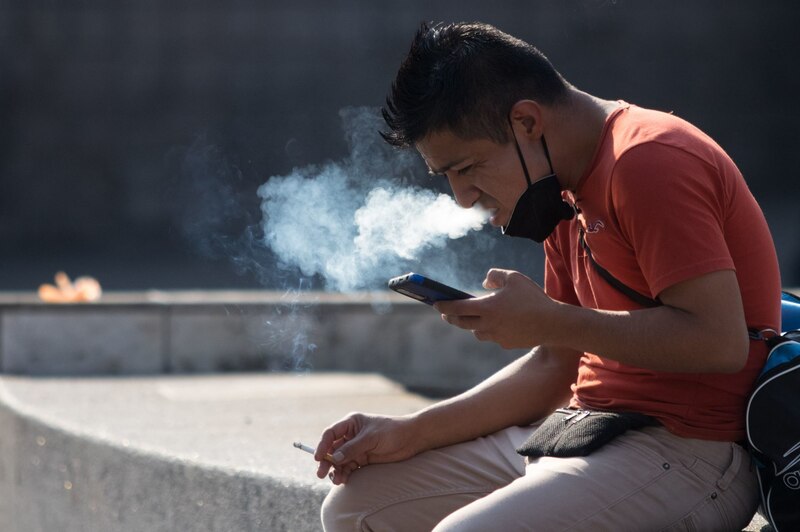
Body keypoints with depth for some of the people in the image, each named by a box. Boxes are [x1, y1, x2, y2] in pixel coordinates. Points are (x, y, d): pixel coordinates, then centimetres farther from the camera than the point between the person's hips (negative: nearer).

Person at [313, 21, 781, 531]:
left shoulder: (649, 164, -14)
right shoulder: (570, 193, 17)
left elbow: (720, 341, -23)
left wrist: (548, 322, -17)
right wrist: (410, 434, 9)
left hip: (688, 448, -10)